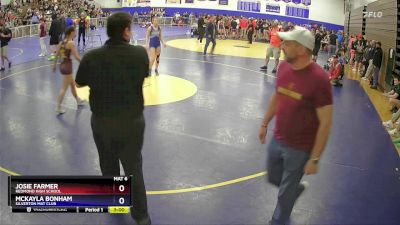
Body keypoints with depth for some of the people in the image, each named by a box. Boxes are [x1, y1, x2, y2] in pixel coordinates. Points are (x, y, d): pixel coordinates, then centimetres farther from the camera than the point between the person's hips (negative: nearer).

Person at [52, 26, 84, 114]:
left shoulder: (62, 42, 8)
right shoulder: (71, 43, -16)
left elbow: (57, 55, 14)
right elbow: (76, 57, -20)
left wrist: (55, 65, 24)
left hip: (62, 65, 9)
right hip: (67, 66, -9)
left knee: (73, 84, 25)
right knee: (64, 88, -1)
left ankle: (78, 100, 43)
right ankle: (58, 107, 1)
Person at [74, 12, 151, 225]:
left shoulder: (91, 57, -14)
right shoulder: (140, 54, -16)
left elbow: (79, 83, 3)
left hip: (101, 121, 2)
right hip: (132, 121, -1)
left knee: (108, 164, 23)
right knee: (134, 169, 11)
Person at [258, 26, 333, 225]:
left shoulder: (318, 78, -25)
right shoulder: (284, 67, -5)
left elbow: (325, 123, -20)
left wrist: (314, 159, -18)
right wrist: (265, 124, 19)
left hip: (299, 149, -6)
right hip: (277, 140, 6)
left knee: (285, 193, 12)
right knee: (273, 178, 25)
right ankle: (297, 186, 56)